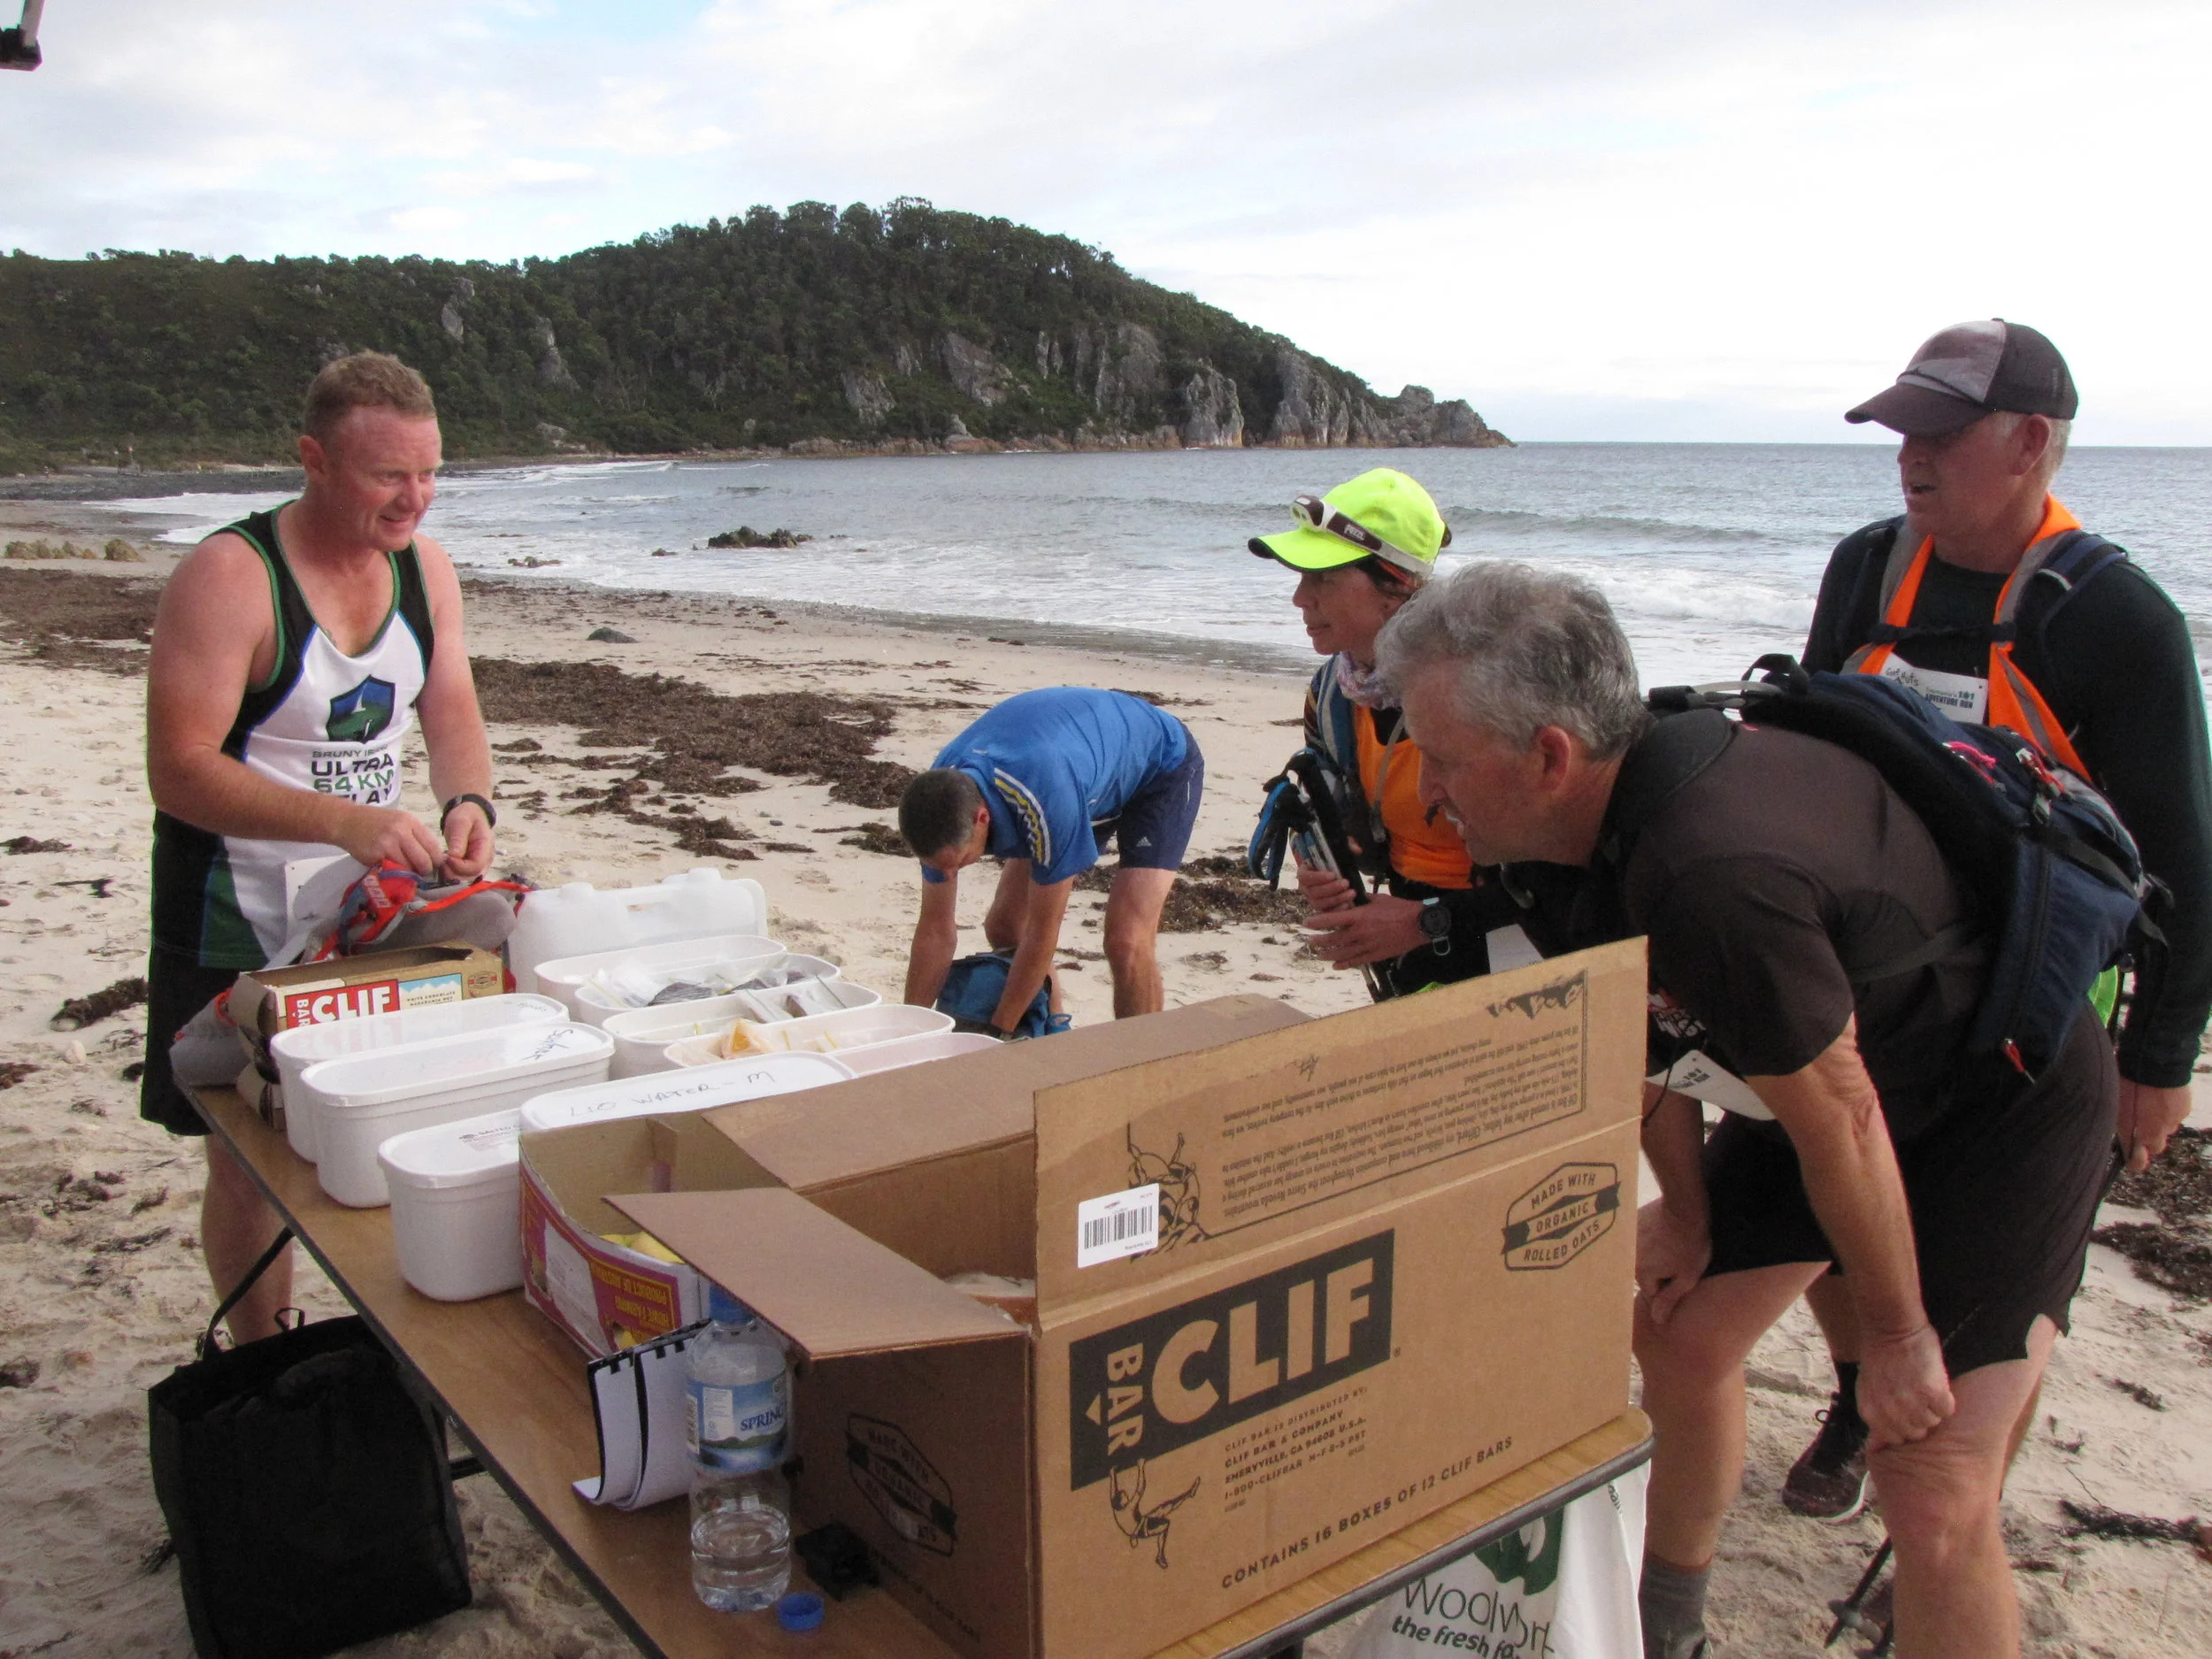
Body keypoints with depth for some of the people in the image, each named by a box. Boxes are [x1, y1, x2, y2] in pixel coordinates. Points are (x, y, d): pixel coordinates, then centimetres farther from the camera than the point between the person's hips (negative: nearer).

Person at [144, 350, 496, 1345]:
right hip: (240, 931, -5)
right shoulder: (228, 577, -20)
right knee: (249, 1167, 7)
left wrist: (467, 801, -17)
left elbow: (451, 712, 5)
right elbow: (178, 772, -25)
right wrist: (344, 820, -37)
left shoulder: (425, 568, 0)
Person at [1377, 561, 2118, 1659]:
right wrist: (1684, 1215, 9)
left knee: (1933, 1500, -13)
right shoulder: (1599, 808, -14)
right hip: (1829, 1073, 8)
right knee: (1682, 1340, 14)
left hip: (2003, 1103, -8)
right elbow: (1647, 1028, 2)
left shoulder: (1712, 878, -41)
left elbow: (1841, 1123, -28)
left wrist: (1896, 1334, -13)